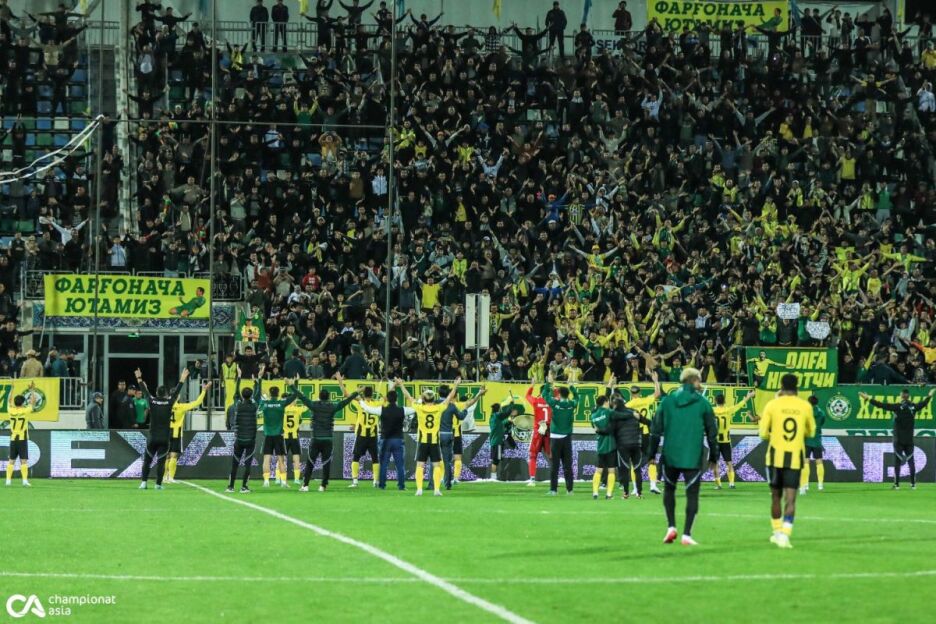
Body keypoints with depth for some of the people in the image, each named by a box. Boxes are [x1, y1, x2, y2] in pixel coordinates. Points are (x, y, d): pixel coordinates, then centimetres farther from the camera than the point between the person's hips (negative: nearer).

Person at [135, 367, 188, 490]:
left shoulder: (152, 402, -3)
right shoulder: (169, 403, -5)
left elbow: (145, 392, 10)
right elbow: (176, 392, 6)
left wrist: (139, 379, 23)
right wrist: (182, 379, 17)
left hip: (152, 438, 1)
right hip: (164, 438, -1)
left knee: (147, 460, 9)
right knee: (161, 461, 2)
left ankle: (143, 482, 0)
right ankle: (158, 484, -3)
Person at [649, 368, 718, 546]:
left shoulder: (668, 400, 3)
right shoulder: (703, 403, -1)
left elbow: (656, 429, 3)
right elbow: (712, 432, 3)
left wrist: (652, 453, 10)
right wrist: (713, 456, 13)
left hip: (670, 456, 2)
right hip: (693, 457, -2)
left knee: (669, 489, 20)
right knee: (692, 494, 4)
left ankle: (671, 527, 8)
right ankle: (686, 534, -3)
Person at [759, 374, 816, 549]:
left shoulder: (772, 405, -2)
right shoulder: (805, 406, 2)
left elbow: (763, 433, -2)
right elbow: (810, 432, 16)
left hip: (776, 455, 0)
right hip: (795, 457, 0)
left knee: (776, 496, 16)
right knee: (790, 498, -4)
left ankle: (777, 532, 25)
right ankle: (785, 534, -20)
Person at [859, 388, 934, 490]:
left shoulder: (897, 407, -11)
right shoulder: (913, 406, 0)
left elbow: (881, 405, -15)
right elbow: (923, 403, 20)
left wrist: (868, 398, -11)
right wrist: (929, 395, 40)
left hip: (898, 439, -3)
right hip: (910, 439, 3)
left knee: (897, 461, 0)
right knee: (911, 461, 7)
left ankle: (897, 484, -2)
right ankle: (913, 484, 5)